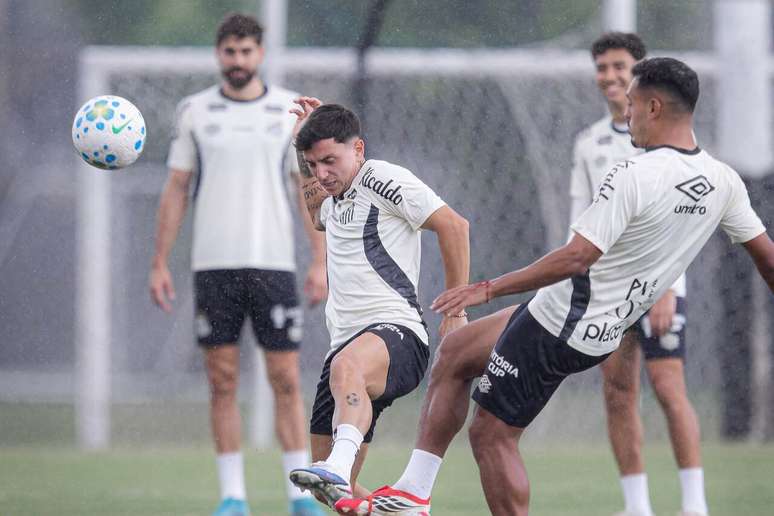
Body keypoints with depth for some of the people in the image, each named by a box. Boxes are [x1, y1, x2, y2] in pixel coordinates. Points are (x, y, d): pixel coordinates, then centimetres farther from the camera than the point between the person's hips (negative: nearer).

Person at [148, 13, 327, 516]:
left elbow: (309, 188, 5)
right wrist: (160, 264, 4)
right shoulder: (195, 111, 6)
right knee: (223, 382, 1)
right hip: (213, 263, 1)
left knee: (287, 380, -3)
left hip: (274, 262, -1)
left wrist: (320, 261, -3)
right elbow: (176, 190, 9)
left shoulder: (292, 110, 4)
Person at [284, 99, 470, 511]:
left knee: (347, 366, -45)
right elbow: (318, 218, 47)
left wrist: (455, 311, -9)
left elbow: (453, 225, -8)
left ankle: (339, 469, -69)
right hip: (347, 343, 10)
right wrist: (308, 132, 34)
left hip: (395, 331, -10)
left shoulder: (382, 178, -3)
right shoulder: (335, 197, 22)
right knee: (330, 493, 4)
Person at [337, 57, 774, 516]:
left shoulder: (635, 176, -23)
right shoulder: (724, 182, -1)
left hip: (558, 326, -9)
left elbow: (577, 258, -27)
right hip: (604, 334, 9)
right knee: (453, 353, 21)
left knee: (493, 435, 4)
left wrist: (489, 289, -20)